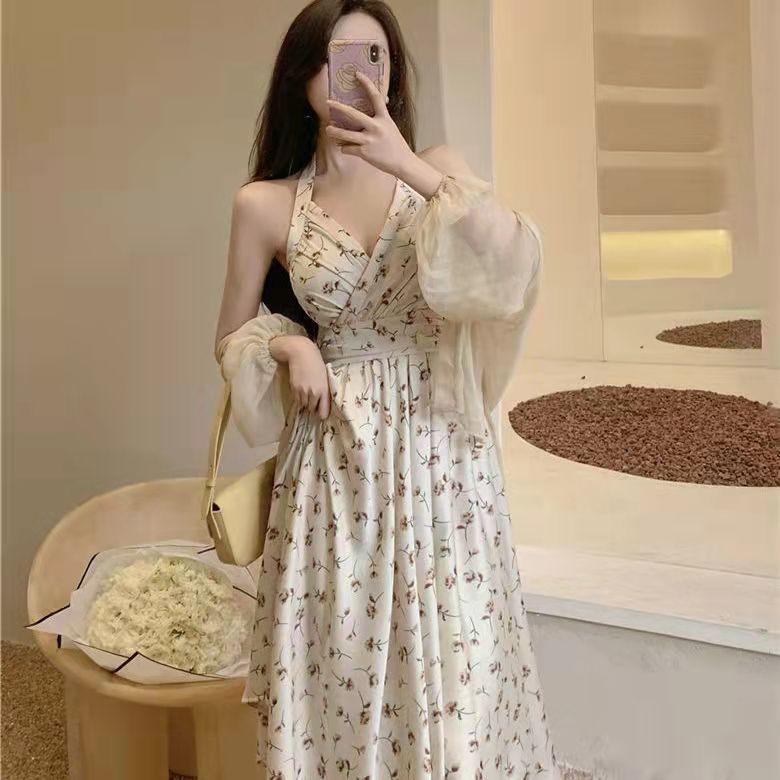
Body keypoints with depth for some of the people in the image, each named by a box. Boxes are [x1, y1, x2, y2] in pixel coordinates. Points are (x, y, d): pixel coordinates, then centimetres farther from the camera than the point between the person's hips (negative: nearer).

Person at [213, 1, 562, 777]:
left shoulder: (436, 168, 3)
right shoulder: (265, 204, 1)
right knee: (343, 663, 8)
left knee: (455, 660, 5)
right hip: (336, 461, 0)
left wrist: (413, 169, -22)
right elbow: (232, 341, 11)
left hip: (440, 452, 1)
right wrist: (288, 344, -10)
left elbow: (520, 254, -16)